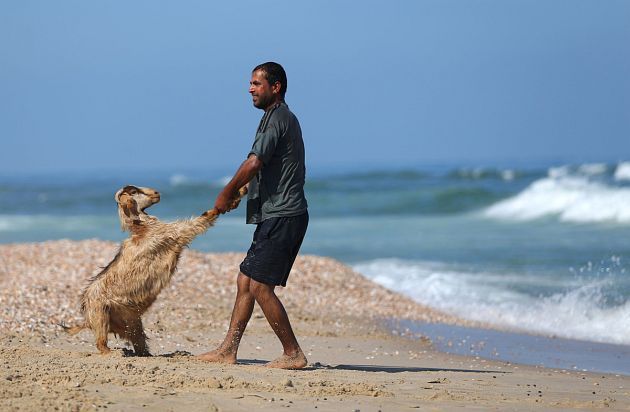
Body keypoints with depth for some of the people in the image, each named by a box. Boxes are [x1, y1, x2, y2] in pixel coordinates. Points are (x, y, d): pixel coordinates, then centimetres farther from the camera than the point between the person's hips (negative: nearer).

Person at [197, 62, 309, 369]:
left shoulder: (278, 117, -12)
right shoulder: (284, 118, 20)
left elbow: (254, 163, -21)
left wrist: (226, 194, -10)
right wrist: (243, 189, 16)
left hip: (281, 217, -10)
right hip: (276, 217, 10)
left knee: (259, 285, -10)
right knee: (245, 281, 11)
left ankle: (293, 354, -6)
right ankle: (228, 350, 13)